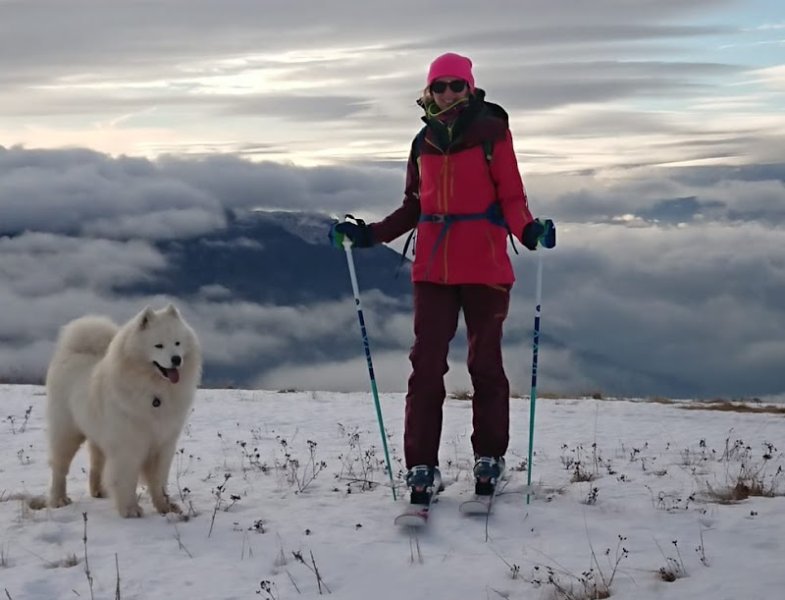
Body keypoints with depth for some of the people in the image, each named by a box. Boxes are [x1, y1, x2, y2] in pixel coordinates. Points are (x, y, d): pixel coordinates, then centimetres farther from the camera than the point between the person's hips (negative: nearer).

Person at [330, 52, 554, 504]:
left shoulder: (492, 133, 0)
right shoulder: (424, 142, 13)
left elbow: (511, 198, -5)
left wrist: (529, 230, -24)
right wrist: (370, 234, 7)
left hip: (484, 267, -3)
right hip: (433, 269, 3)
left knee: (485, 363, 5)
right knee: (426, 364, -2)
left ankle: (489, 458, 20)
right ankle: (422, 467, 2)